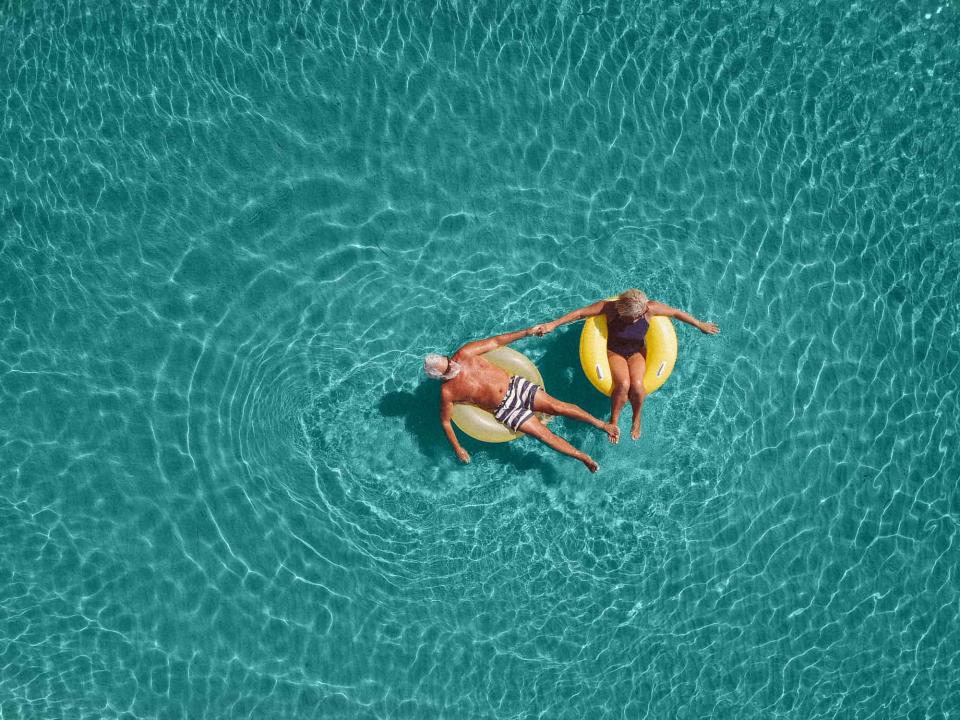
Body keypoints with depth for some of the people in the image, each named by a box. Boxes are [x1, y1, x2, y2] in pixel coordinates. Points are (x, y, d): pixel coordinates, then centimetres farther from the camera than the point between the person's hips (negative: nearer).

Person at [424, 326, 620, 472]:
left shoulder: (464, 353, -5)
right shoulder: (448, 392, -11)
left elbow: (496, 341, 2)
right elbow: (445, 421, 3)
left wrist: (526, 332, -3)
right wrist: (457, 448, 3)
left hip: (515, 385, 2)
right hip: (506, 409, -2)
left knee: (558, 406, -12)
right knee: (543, 434, -14)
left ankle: (602, 424, -3)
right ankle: (583, 457, -3)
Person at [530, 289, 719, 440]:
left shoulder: (650, 308, -23)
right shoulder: (610, 307, -26)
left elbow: (677, 313, -9)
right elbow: (580, 313, -23)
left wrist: (701, 326, 2)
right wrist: (553, 325, -26)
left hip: (637, 353, 1)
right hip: (614, 352, -1)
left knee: (636, 385, -29)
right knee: (623, 384, -30)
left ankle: (637, 419, 2)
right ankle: (614, 420, -4)